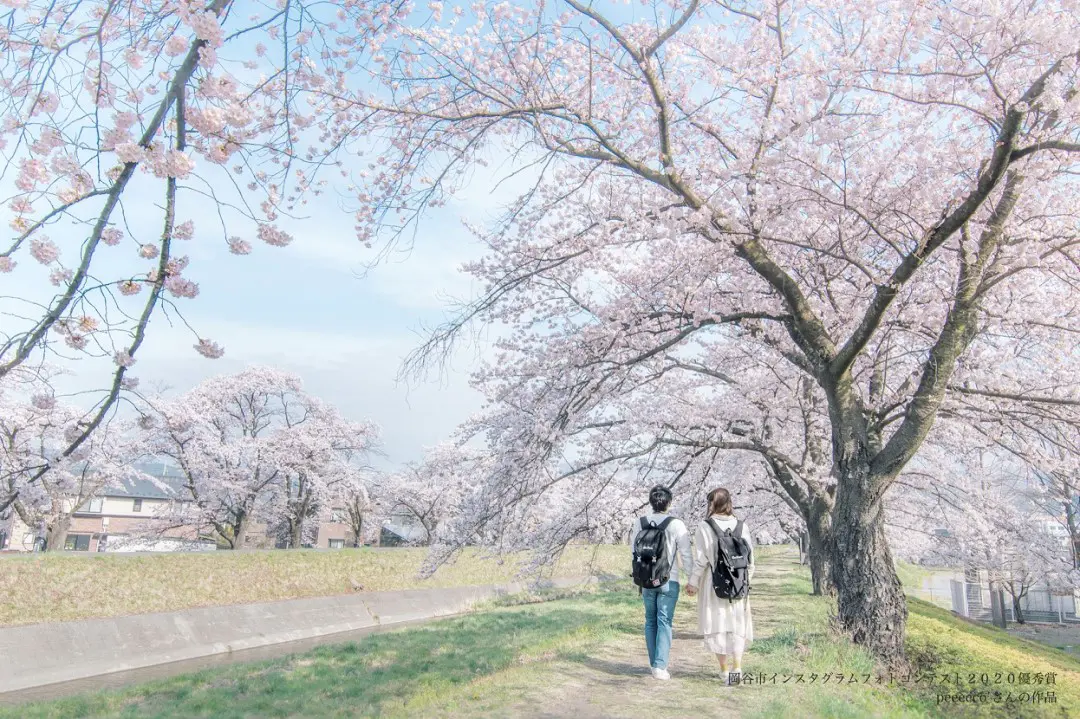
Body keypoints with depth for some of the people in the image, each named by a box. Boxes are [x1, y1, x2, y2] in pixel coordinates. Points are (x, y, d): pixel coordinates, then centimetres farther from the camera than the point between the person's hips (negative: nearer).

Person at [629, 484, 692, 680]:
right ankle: (660, 667, -2)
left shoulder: (639, 523, -1)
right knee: (664, 622, 1)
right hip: (669, 581, -3)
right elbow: (686, 555, -7)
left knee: (651, 621, 15)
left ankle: (654, 663, 20)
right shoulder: (677, 525, -11)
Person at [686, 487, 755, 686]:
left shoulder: (705, 527, -10)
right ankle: (737, 667, -3)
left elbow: (701, 559, -9)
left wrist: (693, 583, 1)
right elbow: (750, 557, 3)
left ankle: (724, 669, 17)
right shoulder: (741, 526, -1)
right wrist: (748, 580, 16)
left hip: (713, 583, -2)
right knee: (737, 625, 10)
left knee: (717, 624, 10)